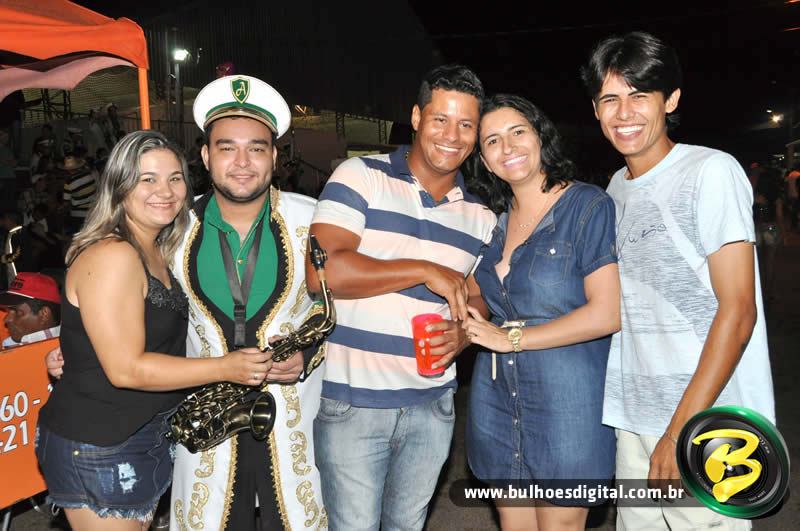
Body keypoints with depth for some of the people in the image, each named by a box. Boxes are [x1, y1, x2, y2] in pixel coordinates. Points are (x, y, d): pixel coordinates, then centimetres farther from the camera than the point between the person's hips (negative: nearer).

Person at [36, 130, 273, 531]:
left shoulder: (158, 253, 7)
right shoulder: (112, 255, -21)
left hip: (145, 435, 9)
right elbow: (126, 369, -25)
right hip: (97, 448, -8)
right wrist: (225, 368, -24)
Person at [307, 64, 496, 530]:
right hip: (350, 403, -4)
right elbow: (322, 272, -20)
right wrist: (425, 271, -20)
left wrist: (460, 337, -10)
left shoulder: (481, 217, 7)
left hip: (433, 404, 5)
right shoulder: (360, 177, -8)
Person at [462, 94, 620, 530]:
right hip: (496, 400, 6)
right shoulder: (494, 219, 9)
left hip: (566, 402, -5)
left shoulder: (589, 206, -9)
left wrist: (512, 338, -13)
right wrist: (464, 331, 2)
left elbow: (606, 313, -16)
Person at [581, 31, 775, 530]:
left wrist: (682, 429, -16)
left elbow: (738, 310, -14)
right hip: (634, 417, 6)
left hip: (705, 422, -6)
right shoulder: (617, 187, 9)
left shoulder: (712, 172, -10)